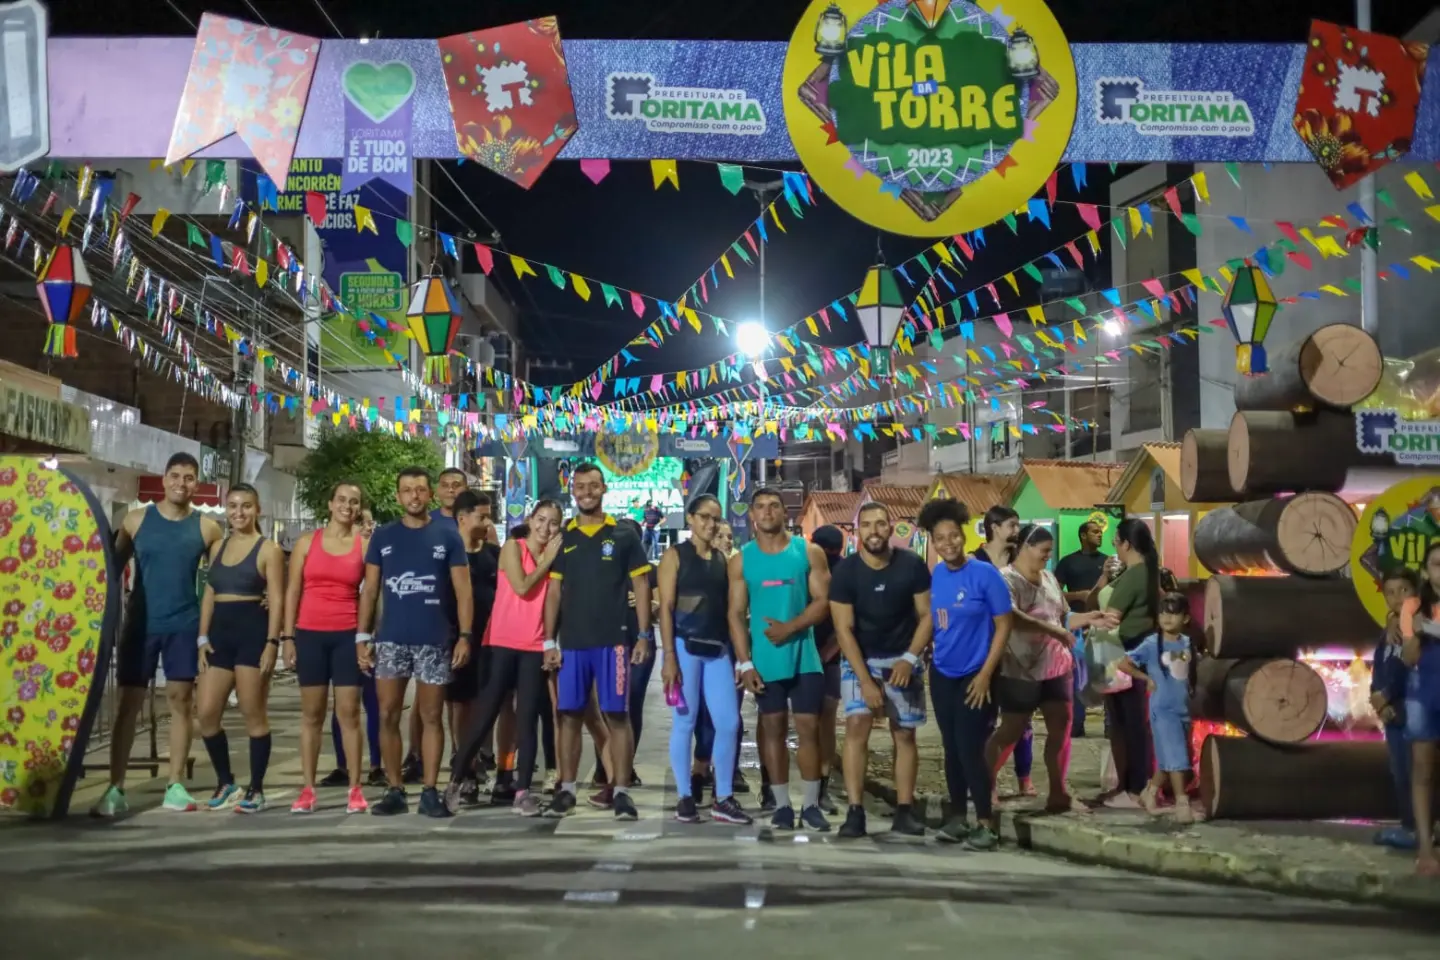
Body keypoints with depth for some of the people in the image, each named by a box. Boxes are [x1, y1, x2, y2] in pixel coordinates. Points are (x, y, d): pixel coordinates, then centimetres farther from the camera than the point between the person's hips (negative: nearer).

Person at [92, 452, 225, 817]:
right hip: (141, 623, 0)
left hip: (184, 625, 0)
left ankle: (176, 785, 9)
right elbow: (113, 566, 7)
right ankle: (115, 789, 4)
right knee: (128, 703, 1)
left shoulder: (206, 528, 2)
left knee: (180, 701, 3)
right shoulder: (136, 520, 2)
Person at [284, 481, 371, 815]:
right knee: (311, 714, 6)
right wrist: (288, 637, 0)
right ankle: (308, 789, 9)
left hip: (347, 636, -1)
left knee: (348, 713, -1)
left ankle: (355, 789, 4)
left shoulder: (365, 545, 3)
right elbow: (293, 592, 6)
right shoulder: (307, 542, 6)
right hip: (310, 634, 1)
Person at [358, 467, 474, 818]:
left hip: (434, 640, -2)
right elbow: (369, 589, 7)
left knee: (431, 718, 4)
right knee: (388, 717, 3)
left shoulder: (448, 535, 1)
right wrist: (363, 636, 0)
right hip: (391, 639, 2)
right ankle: (395, 791, 12)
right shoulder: (383, 536, 6)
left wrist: (465, 636, -8)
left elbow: (463, 590, 0)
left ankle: (430, 792, 10)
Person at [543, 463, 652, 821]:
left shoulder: (624, 536, 3)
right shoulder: (562, 538, 9)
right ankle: (567, 788, 14)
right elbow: (554, 592, 8)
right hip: (571, 642, 2)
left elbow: (641, 587, 3)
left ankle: (621, 791, 2)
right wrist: (549, 641, 2)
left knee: (616, 715, -2)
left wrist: (643, 635, -5)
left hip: (613, 640, -2)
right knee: (569, 715, 5)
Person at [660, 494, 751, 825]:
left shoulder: (722, 559, 14)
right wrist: (669, 656, -14)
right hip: (686, 647, -5)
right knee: (684, 723, 0)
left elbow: (728, 608, 12)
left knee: (729, 723, 0)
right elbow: (666, 607, -6)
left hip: (718, 649, 5)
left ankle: (723, 799, 9)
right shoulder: (675, 555, 1)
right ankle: (685, 798, 7)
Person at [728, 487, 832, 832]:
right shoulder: (741, 560, 4)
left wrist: (790, 628, -17)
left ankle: (810, 804, 7)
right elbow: (736, 614, 2)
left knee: (809, 727, -1)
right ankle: (782, 804, 13)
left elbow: (822, 602, -3)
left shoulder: (810, 552, 2)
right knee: (773, 728, 6)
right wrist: (745, 662, -6)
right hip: (764, 659, 1)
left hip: (804, 655, -1)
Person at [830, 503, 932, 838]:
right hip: (859, 659, -1)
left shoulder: (912, 566, -11)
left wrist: (909, 659, -17)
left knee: (904, 734, 2)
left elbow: (927, 615, -5)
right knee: (856, 725, -16)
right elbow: (844, 628, -13)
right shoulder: (845, 571, -13)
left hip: (902, 659, 1)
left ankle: (904, 812, 7)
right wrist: (865, 679, -19)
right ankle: (855, 811, -16)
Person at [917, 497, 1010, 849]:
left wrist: (985, 674, -14)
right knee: (951, 748, 11)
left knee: (970, 749, -6)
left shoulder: (985, 574, -14)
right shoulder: (934, 576, 1)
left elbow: (1004, 625, -11)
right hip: (941, 674, 5)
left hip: (974, 675, -5)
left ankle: (985, 824, 3)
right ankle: (957, 818, 22)